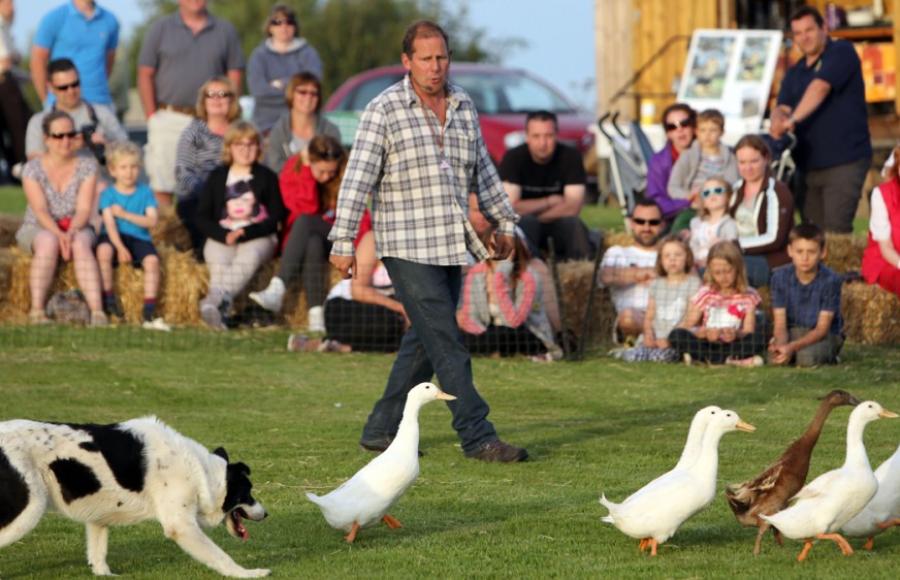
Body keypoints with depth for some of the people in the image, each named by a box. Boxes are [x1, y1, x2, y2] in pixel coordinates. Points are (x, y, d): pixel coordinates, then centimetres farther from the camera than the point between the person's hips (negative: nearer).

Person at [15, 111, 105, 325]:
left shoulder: (87, 166, -1)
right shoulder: (33, 169, -5)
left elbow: (84, 209, -10)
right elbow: (40, 210, -16)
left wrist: (71, 232, -30)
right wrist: (59, 234, -34)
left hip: (76, 228, 1)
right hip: (37, 229, -1)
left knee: (81, 244, -35)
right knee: (48, 242, -37)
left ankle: (97, 311, -48)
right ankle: (37, 311, -41)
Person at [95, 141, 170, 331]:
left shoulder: (145, 192, 8)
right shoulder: (108, 194, 3)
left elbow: (151, 221, -5)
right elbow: (110, 223, -10)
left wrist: (125, 214, -14)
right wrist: (120, 248, -24)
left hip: (139, 238, 2)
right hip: (114, 237, -1)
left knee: (152, 259, -27)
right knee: (104, 249, -35)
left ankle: (149, 313, -27)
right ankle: (108, 299, -18)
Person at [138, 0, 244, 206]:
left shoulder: (226, 31, 10)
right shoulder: (160, 28, 6)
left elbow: (235, 75, 9)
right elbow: (145, 75, 4)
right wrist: (152, 117, -5)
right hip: (169, 118, -1)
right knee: (163, 187, -5)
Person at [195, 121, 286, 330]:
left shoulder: (267, 177, 13)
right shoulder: (217, 176, 17)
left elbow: (276, 219, 3)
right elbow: (202, 217, 10)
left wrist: (246, 233, -13)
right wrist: (224, 235, -10)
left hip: (257, 237, -1)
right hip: (221, 237, 2)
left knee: (248, 257, -36)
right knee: (219, 260, -33)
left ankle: (217, 298, -60)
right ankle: (221, 310, -57)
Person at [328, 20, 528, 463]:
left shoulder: (463, 106, 10)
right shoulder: (384, 110, -8)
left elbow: (483, 171, 21)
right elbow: (358, 177, -11)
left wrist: (503, 223, 22)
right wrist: (343, 241, -15)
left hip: (451, 244, 7)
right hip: (406, 247, -7)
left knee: (424, 342, 10)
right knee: (446, 343, -9)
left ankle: (382, 429, 20)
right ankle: (477, 437, -10)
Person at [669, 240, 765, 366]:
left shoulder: (748, 296, 2)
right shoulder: (705, 294, 2)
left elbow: (749, 332, -5)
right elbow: (686, 327, -2)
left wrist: (736, 334, -29)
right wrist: (704, 332, -24)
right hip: (707, 344, 0)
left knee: (758, 338, -31)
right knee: (676, 335, -28)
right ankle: (733, 360, -27)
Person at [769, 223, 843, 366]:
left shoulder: (830, 280, -18)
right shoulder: (780, 277, -9)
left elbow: (822, 329, -18)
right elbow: (780, 324, -10)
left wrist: (792, 347, -34)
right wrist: (780, 344, -35)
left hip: (825, 335, -2)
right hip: (792, 332, 2)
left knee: (807, 357, -35)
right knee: (775, 358, -30)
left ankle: (828, 355, 0)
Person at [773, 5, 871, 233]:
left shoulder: (842, 52, -3)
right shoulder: (794, 73, 18)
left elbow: (820, 88, -19)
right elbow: (783, 107, 3)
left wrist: (793, 119, -31)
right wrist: (778, 119, -22)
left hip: (844, 161, -7)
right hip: (808, 164, 7)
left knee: (836, 232, -16)